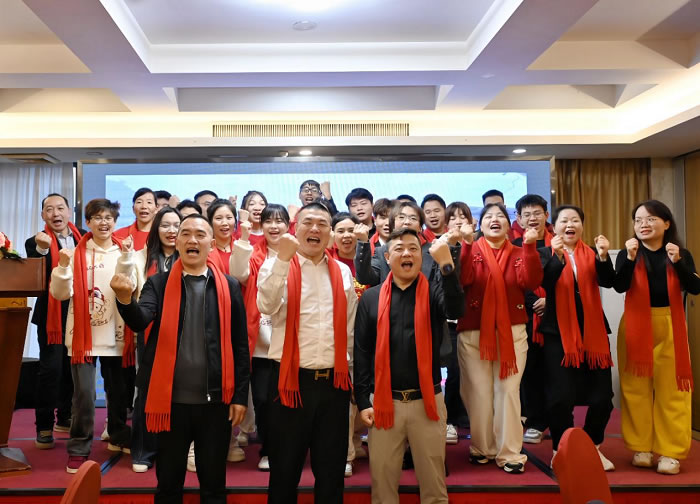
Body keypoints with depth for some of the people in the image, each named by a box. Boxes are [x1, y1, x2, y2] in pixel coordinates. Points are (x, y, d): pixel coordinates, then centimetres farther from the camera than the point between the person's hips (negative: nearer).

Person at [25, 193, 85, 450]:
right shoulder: (36, 242, -4)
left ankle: (64, 418, 29)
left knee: (73, 368, 13)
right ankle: (44, 426, 6)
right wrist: (42, 249, -31)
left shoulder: (84, 238, 6)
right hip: (52, 315, -3)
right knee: (51, 369, -6)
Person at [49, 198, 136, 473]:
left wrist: (125, 260, -23)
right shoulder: (77, 253, 0)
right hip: (84, 333, -2)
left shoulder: (124, 252, 4)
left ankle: (118, 437, 34)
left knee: (118, 390, 14)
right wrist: (63, 267, -20)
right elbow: (61, 293, -5)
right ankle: (79, 449, 10)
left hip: (115, 334, 2)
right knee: (84, 393, -5)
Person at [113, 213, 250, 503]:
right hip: (170, 399, 0)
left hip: (215, 400, 0)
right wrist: (125, 299, -37)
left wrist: (240, 395, 0)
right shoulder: (158, 283, 2)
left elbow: (240, 344, 3)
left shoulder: (229, 287, 2)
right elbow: (140, 321, -16)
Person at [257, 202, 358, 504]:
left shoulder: (343, 272, 9)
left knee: (331, 471, 14)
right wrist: (282, 259, -29)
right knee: (285, 470, 10)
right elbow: (267, 306, -21)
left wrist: (351, 370, 11)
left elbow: (350, 328, 13)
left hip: (334, 382, 3)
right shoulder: (277, 265, -1)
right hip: (292, 380, -3)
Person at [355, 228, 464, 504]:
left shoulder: (434, 292, 2)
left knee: (433, 480, 11)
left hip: (427, 401, 0)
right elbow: (361, 352, 2)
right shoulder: (371, 298, 2)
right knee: (382, 479, 10)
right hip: (384, 402, 0)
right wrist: (362, 401, -3)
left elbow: (456, 310, -21)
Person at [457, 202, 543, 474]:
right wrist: (467, 245, -23)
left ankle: (510, 453, 5)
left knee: (508, 390, -2)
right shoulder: (470, 250, 4)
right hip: (474, 332, -1)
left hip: (512, 331, 1)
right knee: (479, 391, 4)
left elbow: (531, 281, -9)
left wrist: (529, 247, -19)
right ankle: (482, 448, 19)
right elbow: (462, 279, -15)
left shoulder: (519, 253, 9)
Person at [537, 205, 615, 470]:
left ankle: (593, 447, 23)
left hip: (593, 331, 3)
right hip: (558, 332, -3)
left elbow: (608, 282, -7)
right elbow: (544, 282, -16)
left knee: (602, 394, 2)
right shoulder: (545, 253, 2)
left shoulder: (592, 254, 10)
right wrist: (558, 256, -31)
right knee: (561, 396, -4)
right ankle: (560, 450, 14)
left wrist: (603, 256, -23)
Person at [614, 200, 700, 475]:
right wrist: (630, 258, -26)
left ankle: (670, 452, 9)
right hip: (636, 327, 0)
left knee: (671, 391, 1)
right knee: (637, 390, 4)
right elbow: (619, 286, -14)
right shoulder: (628, 254, 1)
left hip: (670, 327, 0)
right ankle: (641, 448, 14)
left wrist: (677, 262, -23)